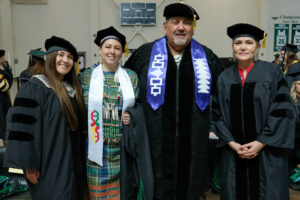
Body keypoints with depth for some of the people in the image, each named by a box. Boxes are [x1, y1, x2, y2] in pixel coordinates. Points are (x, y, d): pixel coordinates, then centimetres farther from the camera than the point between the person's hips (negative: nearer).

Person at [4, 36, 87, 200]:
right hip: (49, 164, -6)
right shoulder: (34, 88, -11)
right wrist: (29, 165, -17)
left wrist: (80, 159, 13)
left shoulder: (72, 88, 9)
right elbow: (23, 127, -15)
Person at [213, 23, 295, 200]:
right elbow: (218, 114, 3)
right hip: (233, 152, 2)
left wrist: (261, 143, -12)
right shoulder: (225, 77, 4)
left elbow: (283, 111, -7)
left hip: (267, 153, -2)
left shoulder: (273, 72, -3)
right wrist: (232, 143, -7)